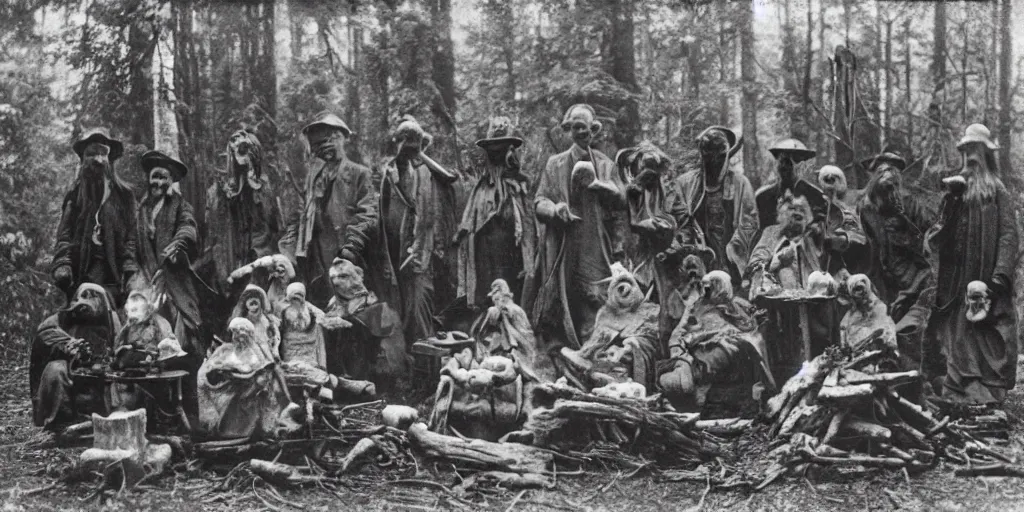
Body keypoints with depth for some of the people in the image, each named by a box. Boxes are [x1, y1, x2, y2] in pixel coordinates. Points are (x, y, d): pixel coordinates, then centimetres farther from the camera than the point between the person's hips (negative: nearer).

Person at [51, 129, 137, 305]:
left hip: (113, 269, -1)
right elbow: (64, 234, 9)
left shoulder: (123, 194, 11)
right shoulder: (75, 194, 14)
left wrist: (130, 269, -5)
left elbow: (131, 235, 6)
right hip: (80, 270, 1)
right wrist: (62, 264, -6)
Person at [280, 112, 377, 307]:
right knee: (318, 303, 4)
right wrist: (287, 245, 7)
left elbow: (367, 215, -5)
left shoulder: (358, 173, 2)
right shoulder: (314, 176, 18)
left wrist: (352, 246, -16)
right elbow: (302, 213, 18)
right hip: (315, 253, 5)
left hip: (342, 255, -5)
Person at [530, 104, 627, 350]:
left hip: (595, 245, 1)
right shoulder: (556, 164, 10)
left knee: (594, 298, -8)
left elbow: (621, 199, 7)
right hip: (562, 245, 0)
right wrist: (554, 209, -16)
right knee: (561, 299, -4)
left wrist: (597, 184, -7)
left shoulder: (605, 164, 13)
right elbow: (539, 201, 5)